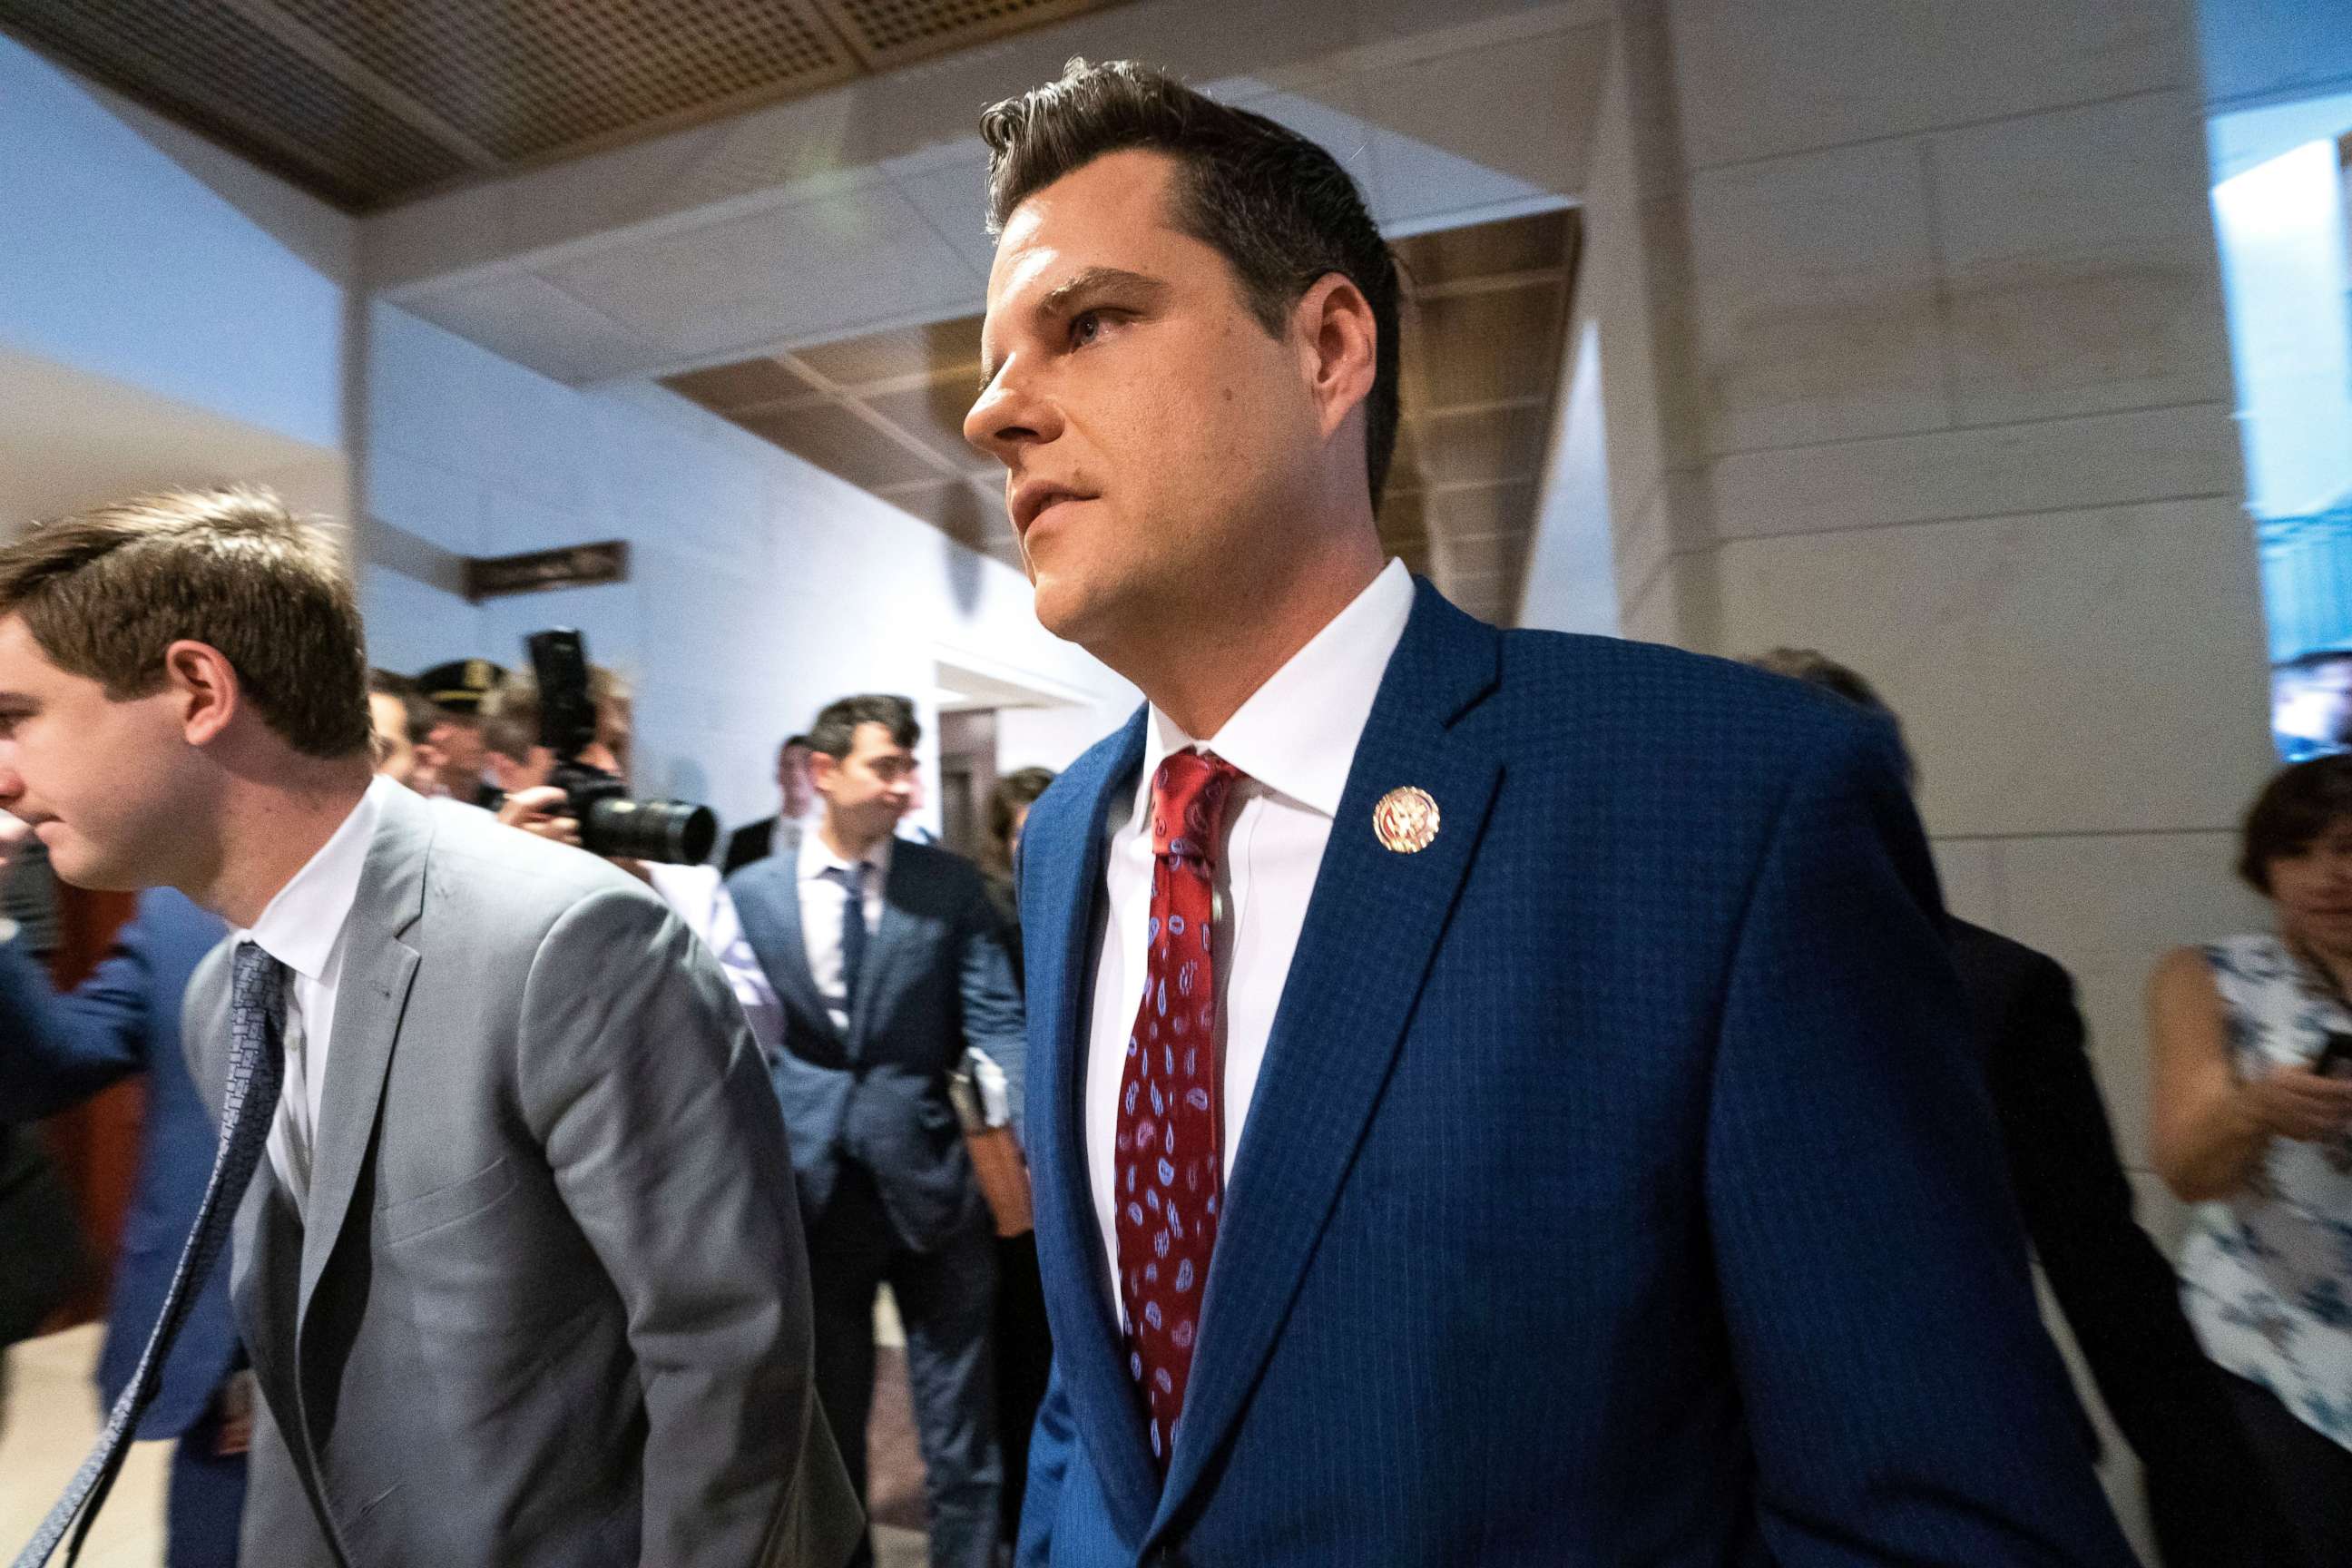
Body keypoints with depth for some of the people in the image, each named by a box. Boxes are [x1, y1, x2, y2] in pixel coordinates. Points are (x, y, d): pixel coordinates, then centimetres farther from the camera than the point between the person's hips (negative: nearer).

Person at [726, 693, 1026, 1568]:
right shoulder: (751, 893, 0)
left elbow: (997, 1024, -8)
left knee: (960, 1423, 12)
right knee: (828, 1419, 21)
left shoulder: (951, 886, -4)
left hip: (930, 1181, -1)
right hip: (811, 1186, 2)